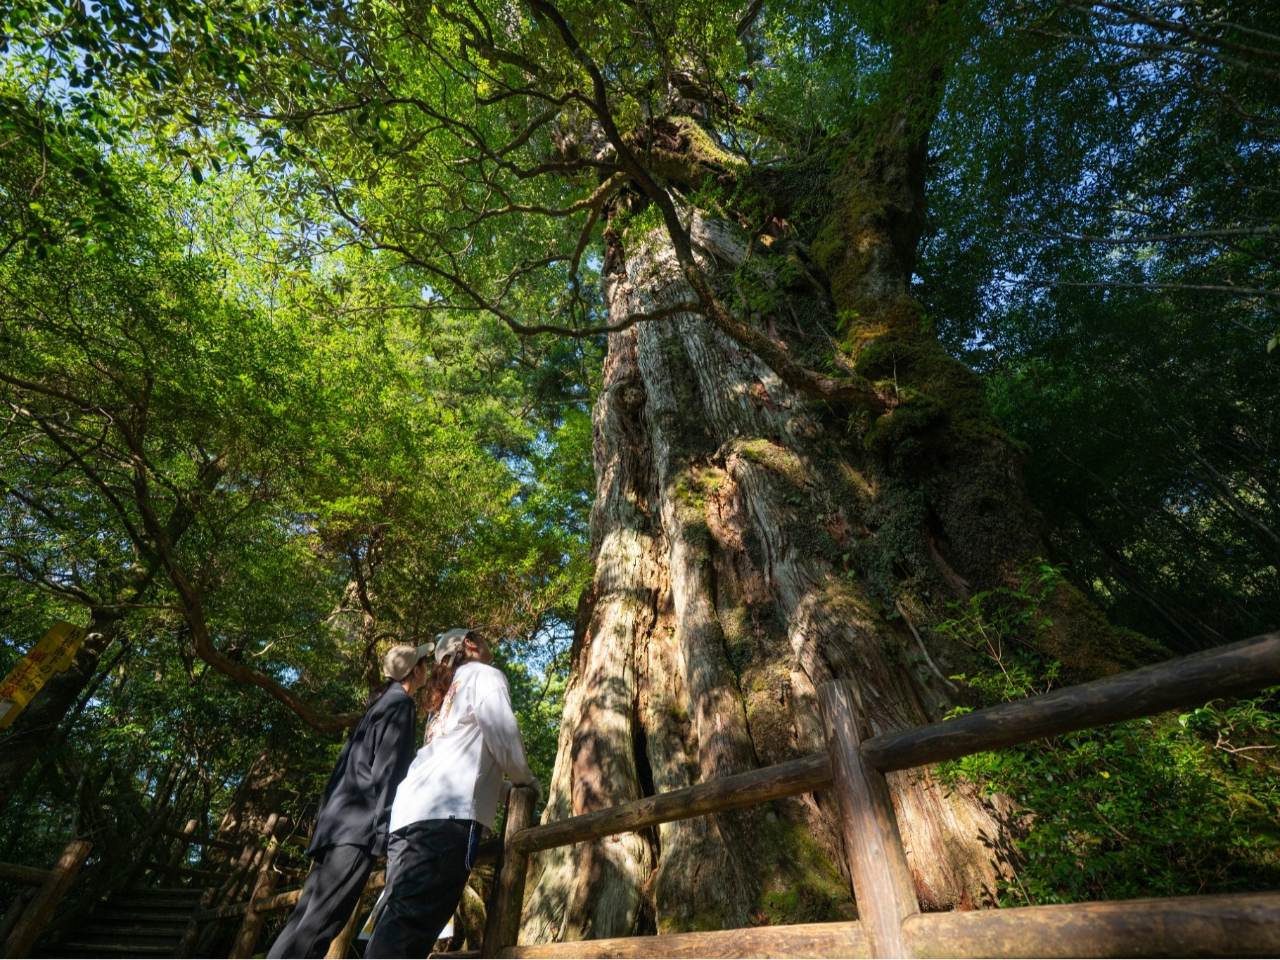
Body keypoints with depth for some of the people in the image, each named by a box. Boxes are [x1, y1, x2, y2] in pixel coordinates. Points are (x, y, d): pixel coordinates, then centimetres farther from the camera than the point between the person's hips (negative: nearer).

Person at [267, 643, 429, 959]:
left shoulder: (382, 701, 22)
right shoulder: (401, 702, -7)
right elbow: (388, 771, -15)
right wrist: (386, 832, -16)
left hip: (340, 820, 10)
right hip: (359, 824, -10)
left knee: (305, 919, 10)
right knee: (317, 924, -11)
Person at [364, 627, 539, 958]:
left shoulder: (447, 694, 32)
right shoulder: (484, 674, 7)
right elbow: (501, 732, -10)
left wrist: (505, 788, 32)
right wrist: (524, 779, 6)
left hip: (410, 809, 9)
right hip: (447, 811, -9)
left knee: (395, 922, 10)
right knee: (408, 926, -14)